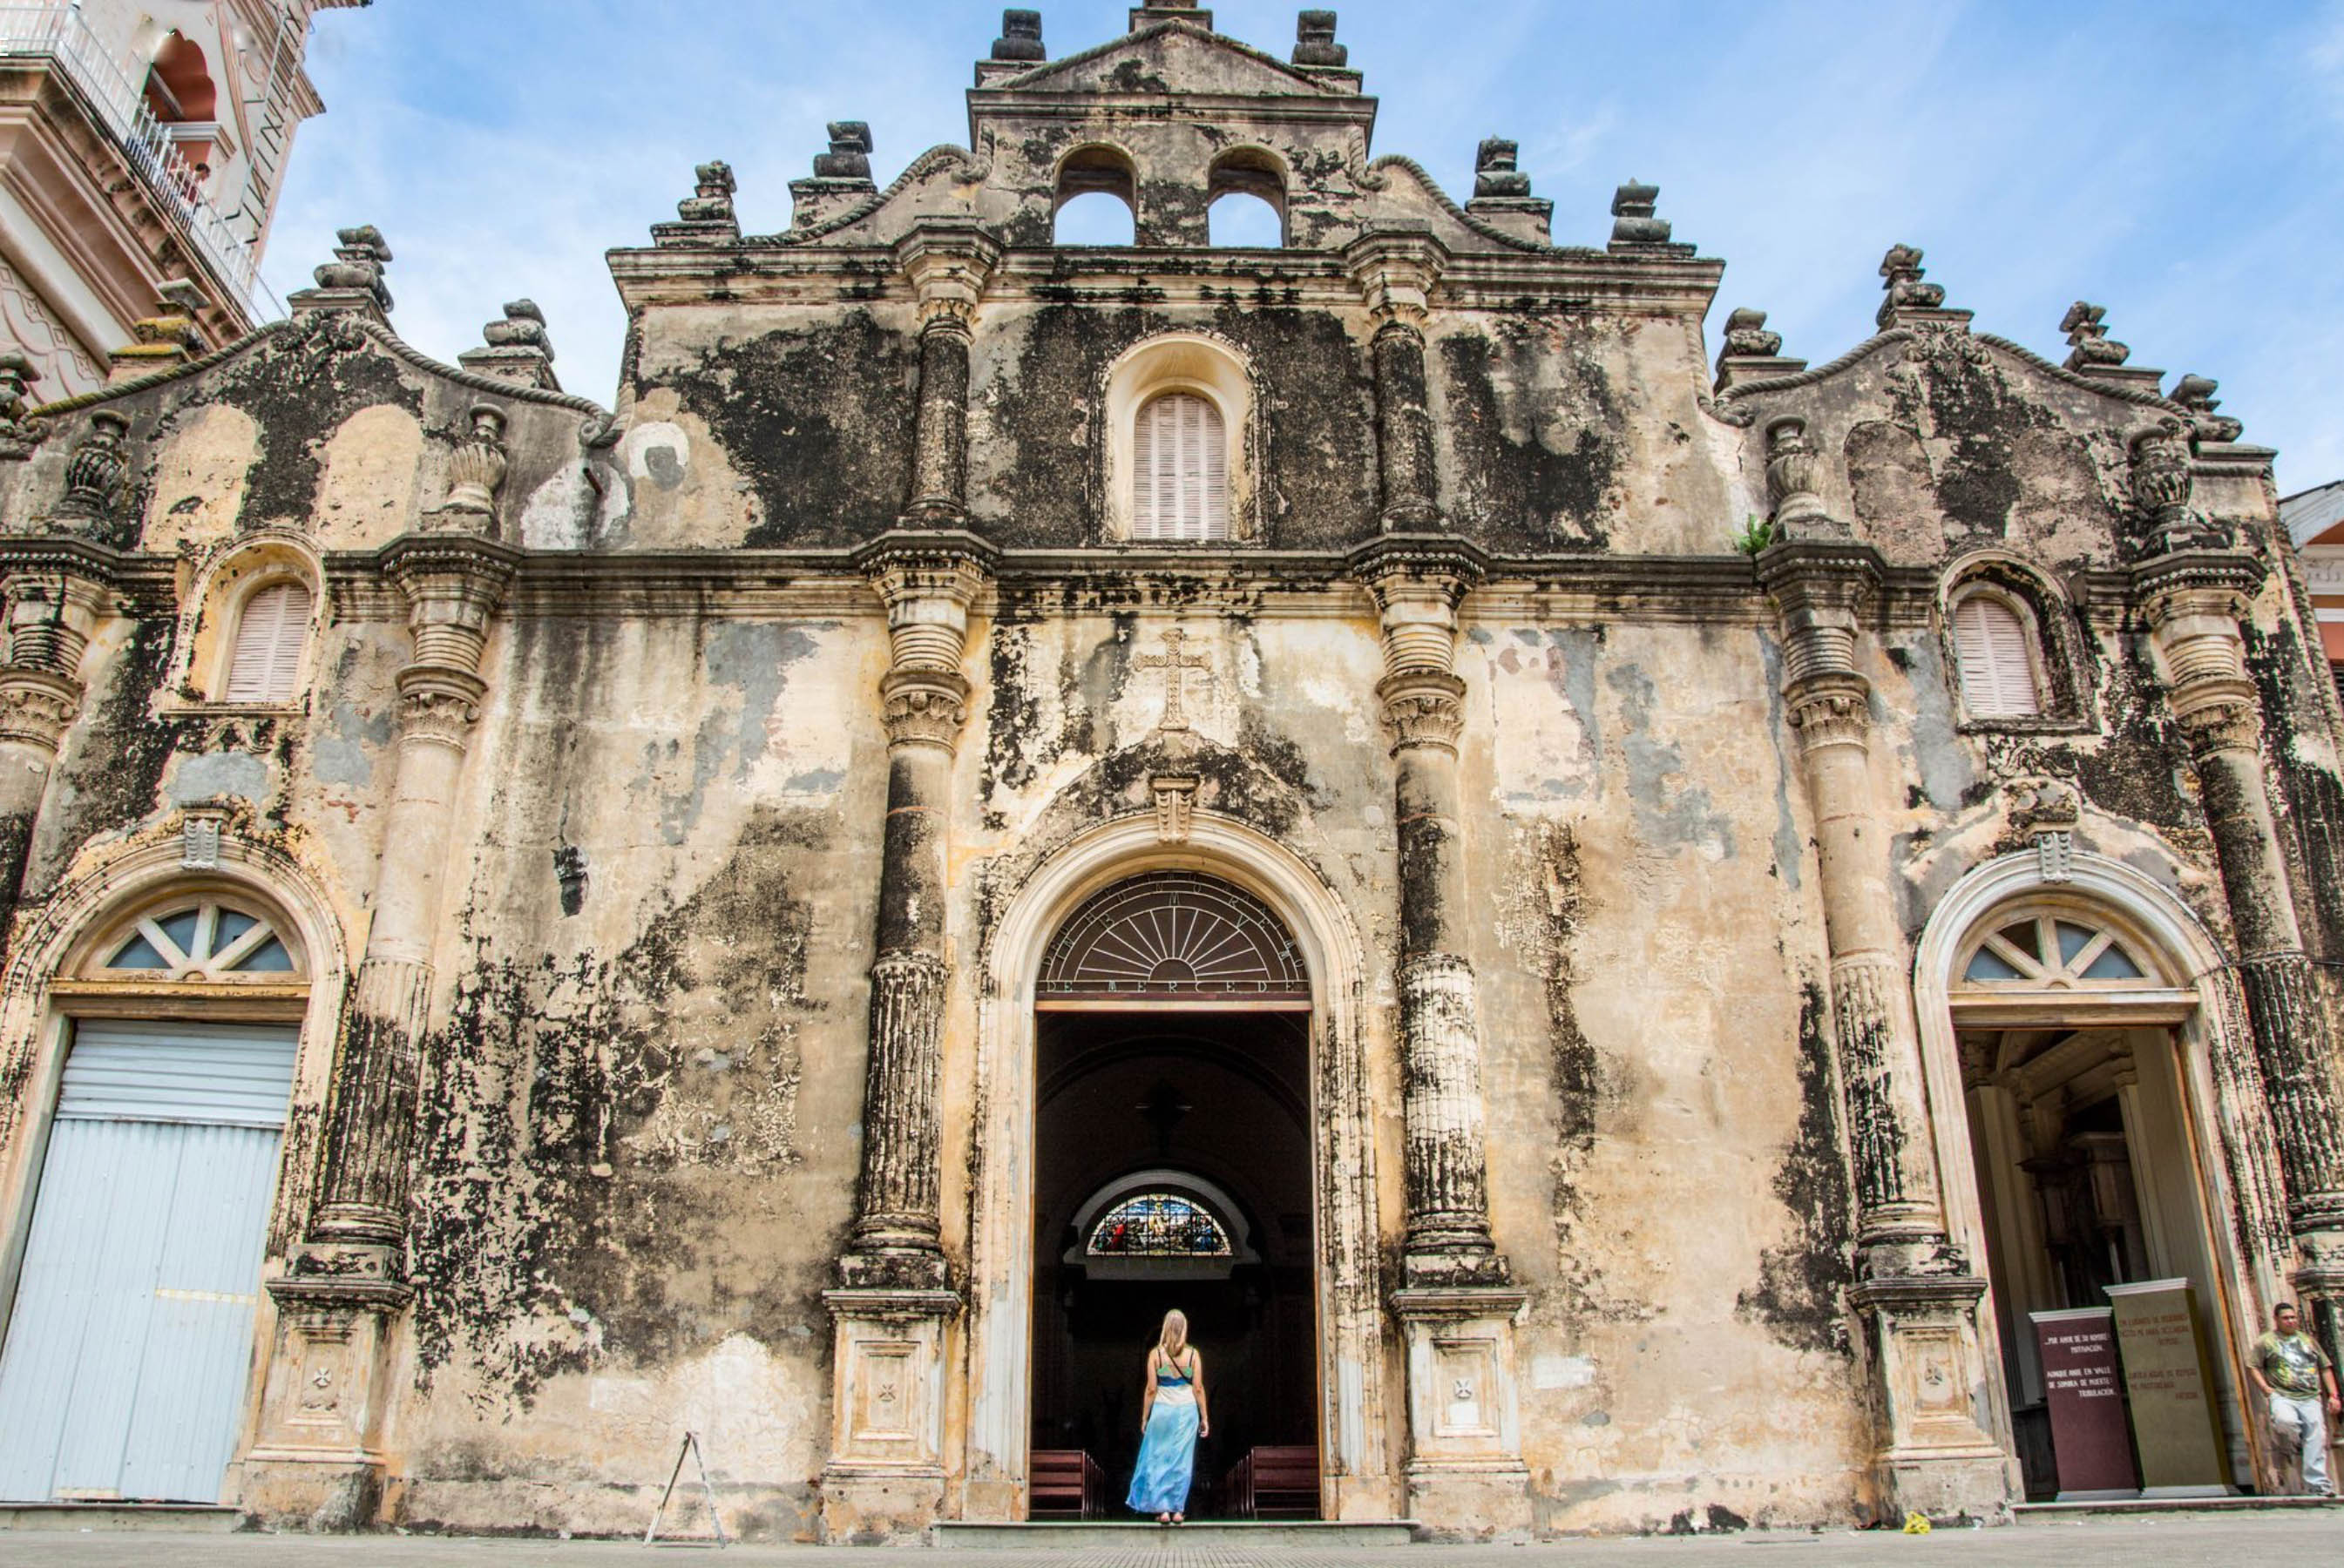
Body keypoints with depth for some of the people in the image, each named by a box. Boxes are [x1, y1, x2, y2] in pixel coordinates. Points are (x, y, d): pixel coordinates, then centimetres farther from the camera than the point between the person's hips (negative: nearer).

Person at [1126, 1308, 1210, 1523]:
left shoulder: (1155, 1354, -5)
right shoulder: (1193, 1354, -3)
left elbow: (1151, 1389, -4)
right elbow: (1198, 1388, -2)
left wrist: (1144, 1418, 5)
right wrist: (1205, 1418, 6)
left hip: (1162, 1410, -1)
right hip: (1187, 1410, 1)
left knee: (1158, 1460, 9)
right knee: (1182, 1461, 8)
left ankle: (1162, 1510, 8)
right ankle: (1177, 1510, 11)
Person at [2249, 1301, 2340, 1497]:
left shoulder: (2308, 1340, 21)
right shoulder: (2265, 1342, 9)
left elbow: (2325, 1368, 22)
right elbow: (2253, 1366, 6)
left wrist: (2333, 1395, 11)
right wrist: (2265, 1388, -8)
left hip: (2311, 1399, 4)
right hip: (2283, 1396, -3)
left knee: (2317, 1440, -7)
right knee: (2285, 1421, -33)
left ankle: (2318, 1484, 0)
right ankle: (2289, 1449, -1)